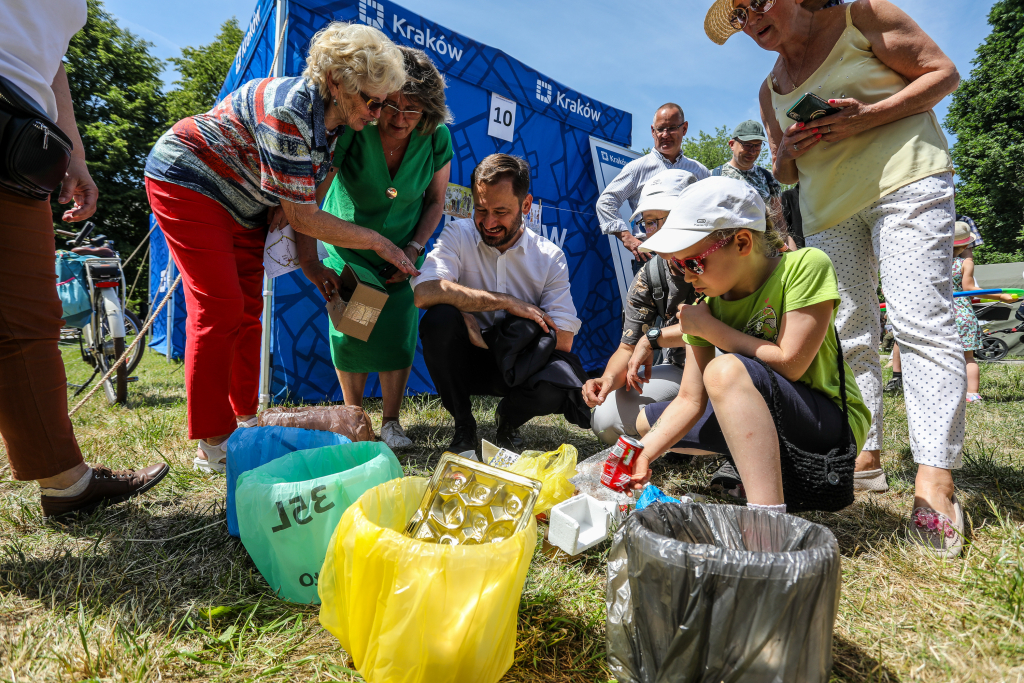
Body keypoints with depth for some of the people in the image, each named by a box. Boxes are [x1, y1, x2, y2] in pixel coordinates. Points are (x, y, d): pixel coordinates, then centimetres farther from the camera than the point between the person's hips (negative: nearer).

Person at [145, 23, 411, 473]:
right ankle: (212, 445, -8)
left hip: (242, 204, 9)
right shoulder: (289, 111, -32)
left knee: (247, 310, 7)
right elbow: (303, 218, -28)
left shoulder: (332, 120, -5)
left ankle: (245, 421, 17)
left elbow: (303, 195, 12)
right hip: (187, 180, -9)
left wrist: (287, 202, -10)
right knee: (219, 310, -14)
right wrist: (377, 241, -21)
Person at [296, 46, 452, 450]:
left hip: (400, 250, 1)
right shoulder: (350, 130, -28)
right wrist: (310, 262, -39)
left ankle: (391, 423, 9)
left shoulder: (436, 140, -19)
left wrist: (413, 249, -14)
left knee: (397, 331, -7)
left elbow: (435, 202, -4)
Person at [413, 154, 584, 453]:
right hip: (466, 362, 0)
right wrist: (506, 302, -24)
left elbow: (562, 340, -13)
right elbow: (424, 292, -27)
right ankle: (463, 426, -6)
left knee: (566, 381, -32)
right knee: (440, 318, -31)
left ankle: (508, 419, 7)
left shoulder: (551, 257, -5)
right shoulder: (459, 235, -7)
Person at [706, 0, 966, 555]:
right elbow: (785, 174, 24)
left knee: (920, 321, -17)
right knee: (849, 332, 1)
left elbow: (944, 73, 1)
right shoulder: (771, 90, 18)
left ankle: (933, 479, -20)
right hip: (828, 211, 6)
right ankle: (864, 453, 8)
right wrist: (786, 152, -1)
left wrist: (868, 116, -14)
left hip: (903, 181, -6)